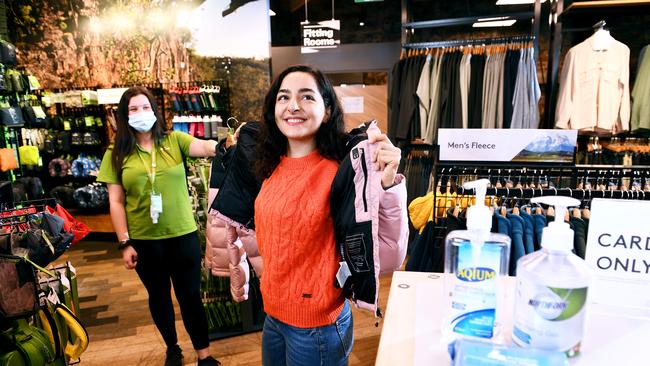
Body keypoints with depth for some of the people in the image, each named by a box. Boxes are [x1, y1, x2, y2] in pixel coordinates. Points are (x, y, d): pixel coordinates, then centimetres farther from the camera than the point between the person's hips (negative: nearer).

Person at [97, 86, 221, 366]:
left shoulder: (174, 140, -2)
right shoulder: (117, 153, 0)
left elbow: (205, 147, -20)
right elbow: (116, 201, -1)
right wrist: (124, 243, -4)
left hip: (183, 235, -1)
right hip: (144, 241, 1)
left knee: (190, 295, 9)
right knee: (158, 295, 18)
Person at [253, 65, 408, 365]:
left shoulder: (338, 171, -21)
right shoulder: (274, 166, -1)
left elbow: (388, 259, -25)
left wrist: (387, 185, -39)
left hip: (316, 325, -6)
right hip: (273, 314, 6)